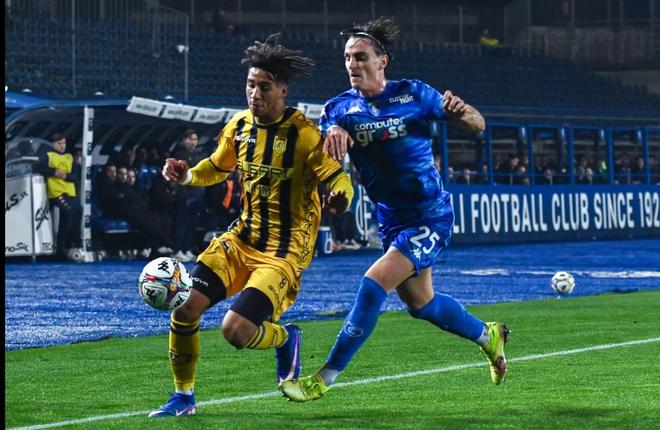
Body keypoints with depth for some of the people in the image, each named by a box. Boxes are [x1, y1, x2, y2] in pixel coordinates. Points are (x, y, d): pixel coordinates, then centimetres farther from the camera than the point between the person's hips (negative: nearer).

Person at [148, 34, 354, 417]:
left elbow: (339, 179, -18)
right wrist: (186, 175, 1)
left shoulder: (303, 134, -16)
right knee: (184, 307, -8)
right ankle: (184, 397, 12)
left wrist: (340, 196, -42)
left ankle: (285, 339, 14)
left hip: (284, 252, -6)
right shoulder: (240, 126, 4)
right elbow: (217, 168, 21)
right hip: (242, 239, 6)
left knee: (235, 330, -21)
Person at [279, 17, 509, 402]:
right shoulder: (340, 108, -2)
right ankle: (488, 336, 46)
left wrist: (460, 112, -27)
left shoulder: (413, 94, -10)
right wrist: (332, 134, -38)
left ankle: (325, 378, -14)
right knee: (420, 303, 18)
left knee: (374, 284, -19)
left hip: (431, 217, -6)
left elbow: (479, 125, -4)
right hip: (391, 221, 6)